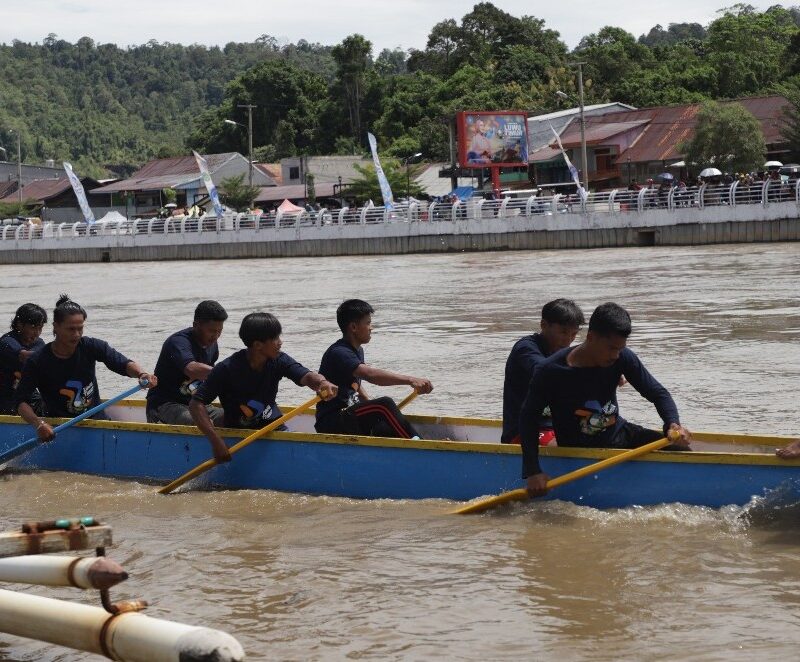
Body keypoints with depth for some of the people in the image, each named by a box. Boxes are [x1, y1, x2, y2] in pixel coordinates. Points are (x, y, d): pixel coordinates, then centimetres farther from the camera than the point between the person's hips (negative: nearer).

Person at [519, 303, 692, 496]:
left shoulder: (622, 358, -8)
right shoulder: (552, 371, -20)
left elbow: (658, 393, -3)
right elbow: (528, 417, -13)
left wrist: (673, 424, -25)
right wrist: (533, 472, -22)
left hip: (619, 434, 5)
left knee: (679, 449, -10)